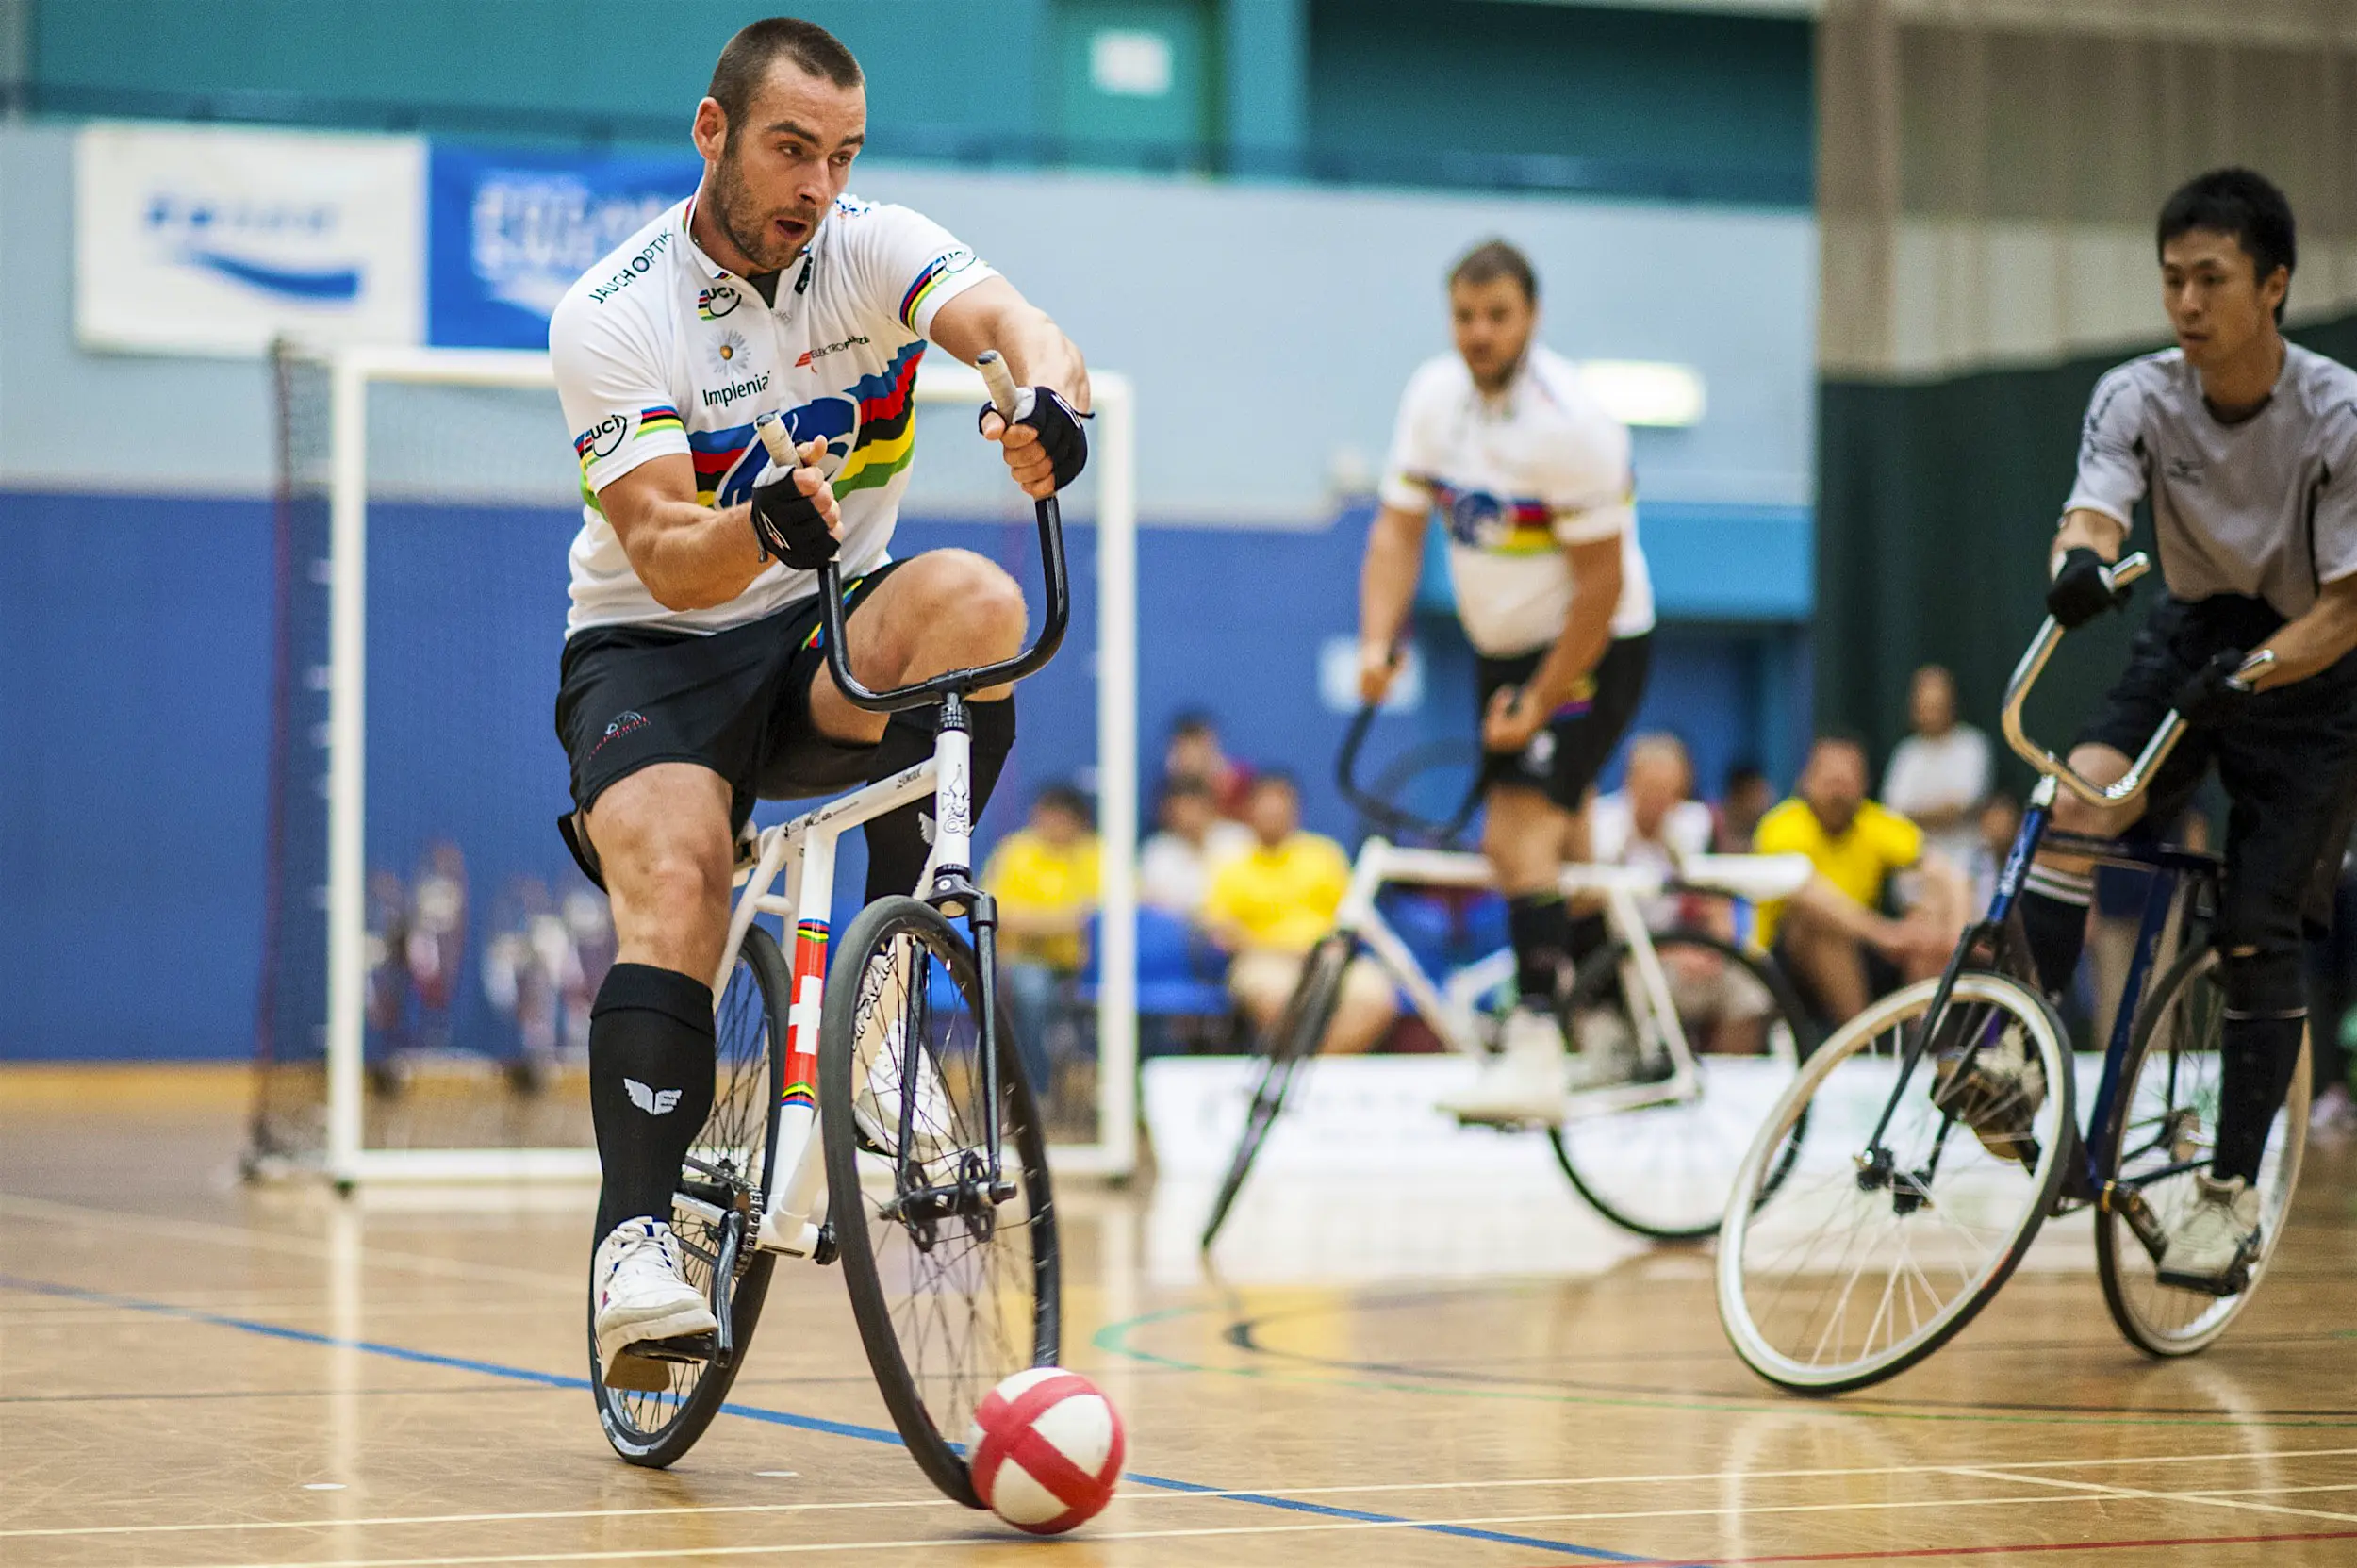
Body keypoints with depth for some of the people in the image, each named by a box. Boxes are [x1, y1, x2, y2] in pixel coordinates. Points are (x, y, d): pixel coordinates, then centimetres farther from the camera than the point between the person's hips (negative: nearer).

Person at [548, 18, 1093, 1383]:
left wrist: (1050, 395, -51)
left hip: (831, 636, 3)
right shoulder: (612, 315, -12)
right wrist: (760, 529, -44)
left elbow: (1009, 321, -26)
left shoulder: (875, 248, -4)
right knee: (674, 886, -30)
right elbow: (663, 557, -20)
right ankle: (636, 1238, -31)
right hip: (651, 650, -3)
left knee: (977, 603, -30)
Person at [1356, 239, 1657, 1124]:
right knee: (1554, 839, 15)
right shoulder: (1434, 395, -2)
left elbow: (1601, 583, -20)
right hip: (1504, 647, 7)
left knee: (1520, 829, -20)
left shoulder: (1569, 425, -23)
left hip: (1590, 651, -7)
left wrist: (1539, 704, -20)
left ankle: (1535, 1058, -25)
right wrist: (1378, 642, -15)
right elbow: (1400, 527, 1)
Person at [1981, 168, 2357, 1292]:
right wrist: (2077, 565, -53)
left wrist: (2253, 674, -38)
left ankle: (2232, 1191, 2)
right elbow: (2092, 513, -28)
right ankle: (2015, 1061, -28)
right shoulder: (2136, 398, -13)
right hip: (2192, 641, 3)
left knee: (2256, 934, -9)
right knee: (2081, 795, -27)